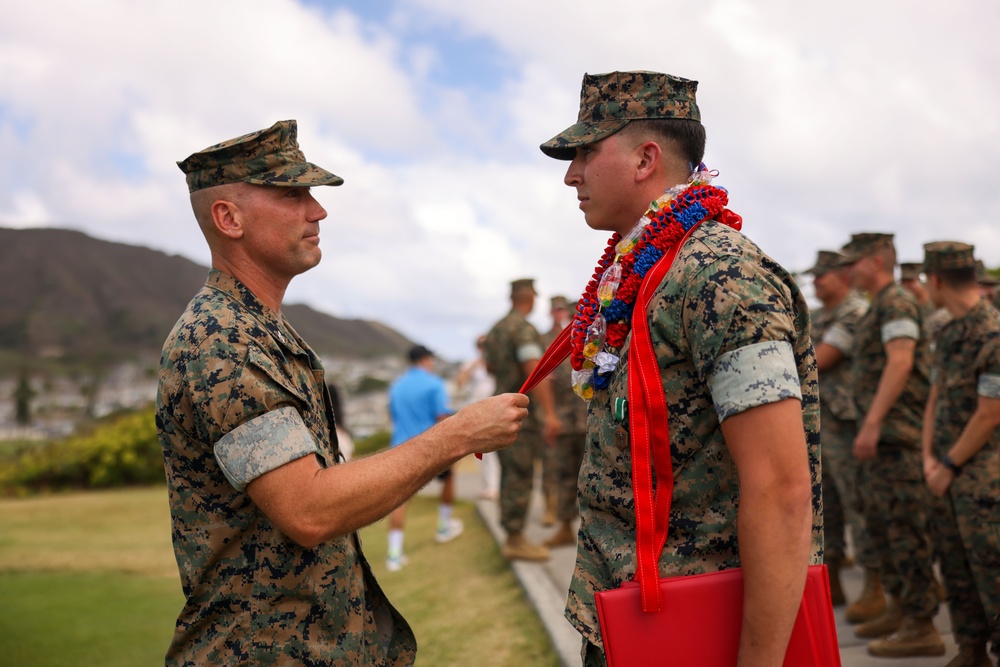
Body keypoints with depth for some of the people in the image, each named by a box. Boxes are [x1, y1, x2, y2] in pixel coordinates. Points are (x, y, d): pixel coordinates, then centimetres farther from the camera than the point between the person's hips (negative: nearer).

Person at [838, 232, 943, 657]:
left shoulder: (896, 302, -11)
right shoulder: (880, 307, 20)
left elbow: (900, 363, -22)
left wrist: (873, 422, -26)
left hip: (895, 433, -10)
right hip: (883, 435, 10)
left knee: (904, 528, -7)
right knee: (881, 525, 15)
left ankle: (921, 628, -3)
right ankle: (900, 609, 25)